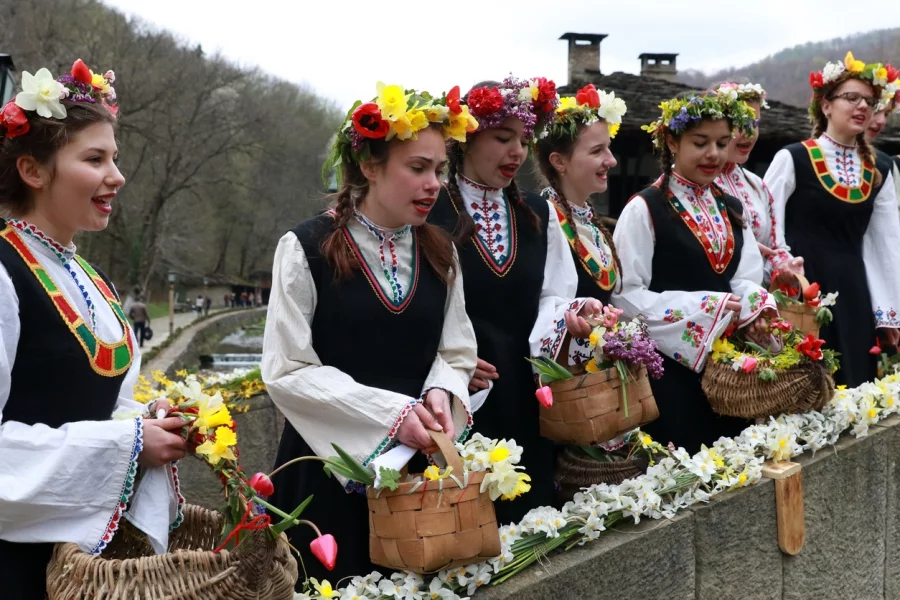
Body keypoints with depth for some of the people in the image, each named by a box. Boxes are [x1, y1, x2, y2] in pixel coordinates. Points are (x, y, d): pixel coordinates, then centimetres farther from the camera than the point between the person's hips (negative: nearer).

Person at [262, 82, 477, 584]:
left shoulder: (439, 253, 7)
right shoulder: (308, 248, -8)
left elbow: (456, 355, 9)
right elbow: (288, 370, -12)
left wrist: (441, 394, -15)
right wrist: (389, 412, -20)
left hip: (419, 465, 4)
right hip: (331, 469, -4)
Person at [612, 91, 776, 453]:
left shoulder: (731, 209, 13)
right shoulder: (644, 209, -8)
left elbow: (745, 278, 9)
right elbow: (626, 296, -13)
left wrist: (755, 305, -14)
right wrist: (702, 307, -18)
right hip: (670, 362, -6)